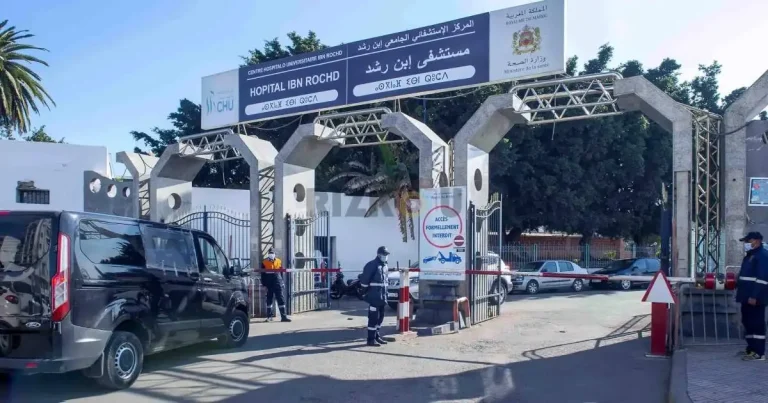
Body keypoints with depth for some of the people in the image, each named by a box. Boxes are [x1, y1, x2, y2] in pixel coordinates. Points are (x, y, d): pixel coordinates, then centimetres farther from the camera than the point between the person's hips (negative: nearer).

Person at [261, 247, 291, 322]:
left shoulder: (279, 262, 8)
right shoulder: (264, 263, 2)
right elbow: (263, 275, 2)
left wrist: (281, 282, 10)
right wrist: (264, 284, -3)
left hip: (278, 284, 1)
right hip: (269, 285, -1)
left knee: (281, 299, -4)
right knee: (269, 299, 8)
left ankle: (283, 316, -4)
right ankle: (269, 316, 18)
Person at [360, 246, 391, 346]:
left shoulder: (385, 266, 15)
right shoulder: (372, 265, -13)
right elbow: (364, 279, -16)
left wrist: (385, 293, 18)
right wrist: (366, 291, -10)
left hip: (382, 296, 9)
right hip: (374, 296, -9)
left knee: (380, 316, 15)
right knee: (373, 317, -7)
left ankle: (376, 336, 26)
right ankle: (371, 339, -3)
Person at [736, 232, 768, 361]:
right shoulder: (750, 255, 20)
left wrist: (755, 296, -24)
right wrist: (742, 294, 22)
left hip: (755, 298, -10)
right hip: (748, 296, 10)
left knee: (757, 324, -8)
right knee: (748, 322, 13)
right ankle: (751, 348, 21)